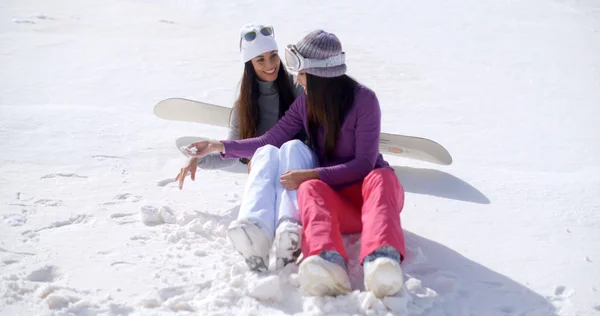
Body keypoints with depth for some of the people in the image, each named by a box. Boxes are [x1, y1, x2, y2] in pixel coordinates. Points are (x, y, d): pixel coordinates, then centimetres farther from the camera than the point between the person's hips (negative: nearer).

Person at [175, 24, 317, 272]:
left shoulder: (298, 89, 11)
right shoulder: (244, 105, 17)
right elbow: (231, 154, 20)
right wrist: (200, 158, 3)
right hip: (264, 171, 1)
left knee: (292, 147, -36)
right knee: (267, 152, -35)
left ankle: (289, 230, -64)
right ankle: (255, 232, -66)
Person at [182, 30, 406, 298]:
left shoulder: (364, 99, -11)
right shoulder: (305, 103, 5)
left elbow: (364, 164, -14)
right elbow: (271, 141, 11)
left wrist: (311, 174, -22)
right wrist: (220, 146, 7)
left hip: (367, 188, -3)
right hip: (334, 198, 3)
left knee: (380, 179, -38)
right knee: (310, 189, -33)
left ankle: (381, 262, -69)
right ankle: (329, 265, -65)